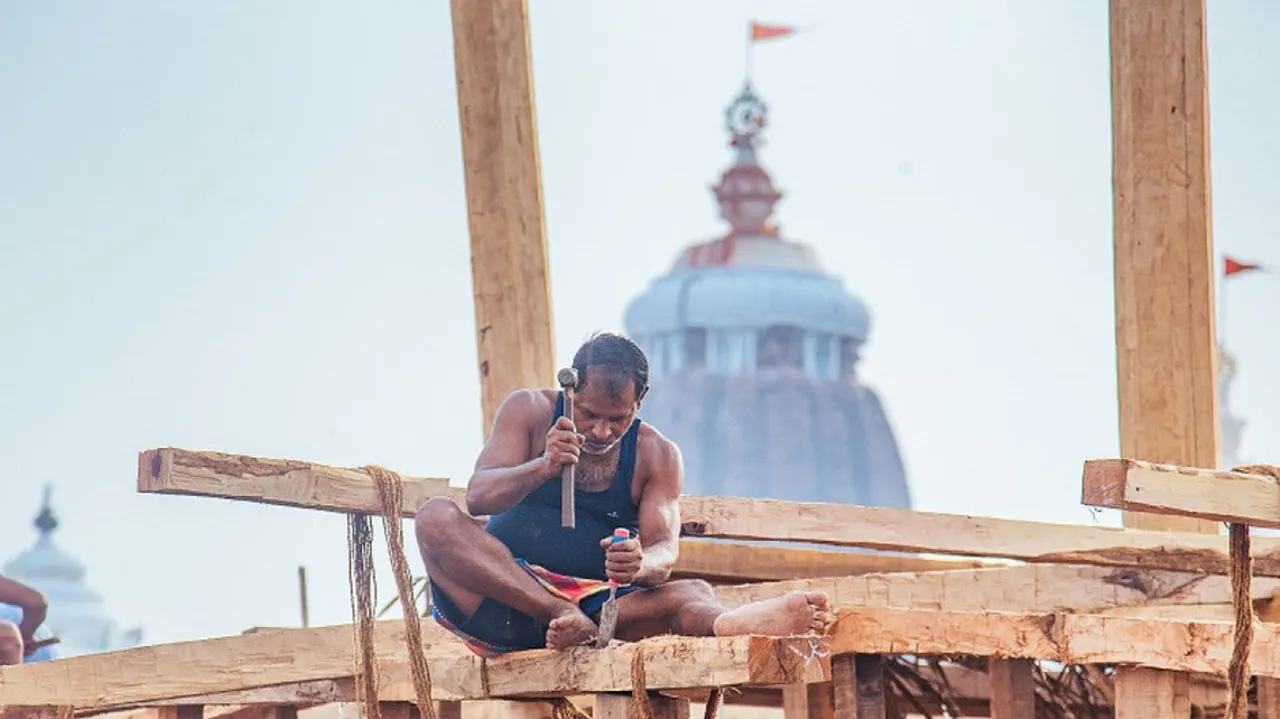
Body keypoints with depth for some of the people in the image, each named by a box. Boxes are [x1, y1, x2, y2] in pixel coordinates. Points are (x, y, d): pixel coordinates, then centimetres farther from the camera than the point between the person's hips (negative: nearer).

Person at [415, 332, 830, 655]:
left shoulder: (657, 456, 7)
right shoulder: (530, 411, 4)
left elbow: (665, 550, -7)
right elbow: (478, 498, -9)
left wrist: (641, 565, -34)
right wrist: (544, 467, -29)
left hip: (595, 602, 1)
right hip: (502, 598, 0)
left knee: (694, 594, -27)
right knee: (436, 518, -28)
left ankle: (725, 628, -68)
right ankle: (571, 622, -42)